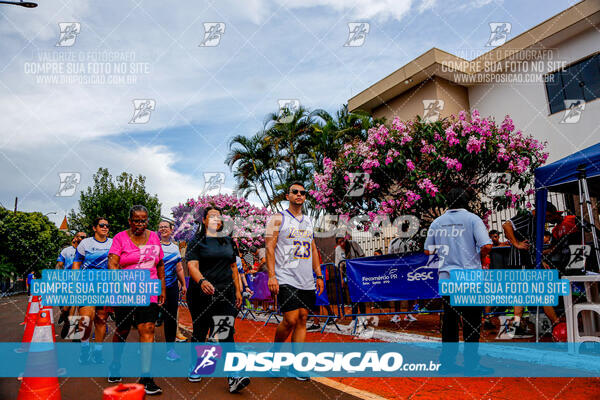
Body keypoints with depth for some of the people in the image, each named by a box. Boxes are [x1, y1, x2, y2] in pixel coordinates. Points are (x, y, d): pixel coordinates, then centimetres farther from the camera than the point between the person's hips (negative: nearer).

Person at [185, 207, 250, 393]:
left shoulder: (228, 241, 14)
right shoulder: (197, 242, 1)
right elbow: (192, 266, -12)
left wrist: (238, 290, 13)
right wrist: (202, 281, -32)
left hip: (225, 293, 2)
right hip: (201, 294, -2)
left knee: (226, 332, -7)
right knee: (200, 331, 9)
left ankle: (233, 378, -13)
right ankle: (195, 366, 33)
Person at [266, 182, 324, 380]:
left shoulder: (308, 222, 17)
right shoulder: (278, 219, -1)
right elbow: (270, 248, -7)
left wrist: (319, 275, 13)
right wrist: (271, 276, -15)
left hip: (307, 281, 6)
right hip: (286, 280, -6)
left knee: (302, 320, 5)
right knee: (290, 320, -11)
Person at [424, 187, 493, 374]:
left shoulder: (437, 222, 7)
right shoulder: (472, 219, -4)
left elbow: (428, 251, 8)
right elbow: (486, 246, -14)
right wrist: (479, 258, 5)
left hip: (445, 276, 4)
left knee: (449, 317, 12)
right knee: (471, 320, 4)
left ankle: (447, 360, 18)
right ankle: (471, 363, 9)